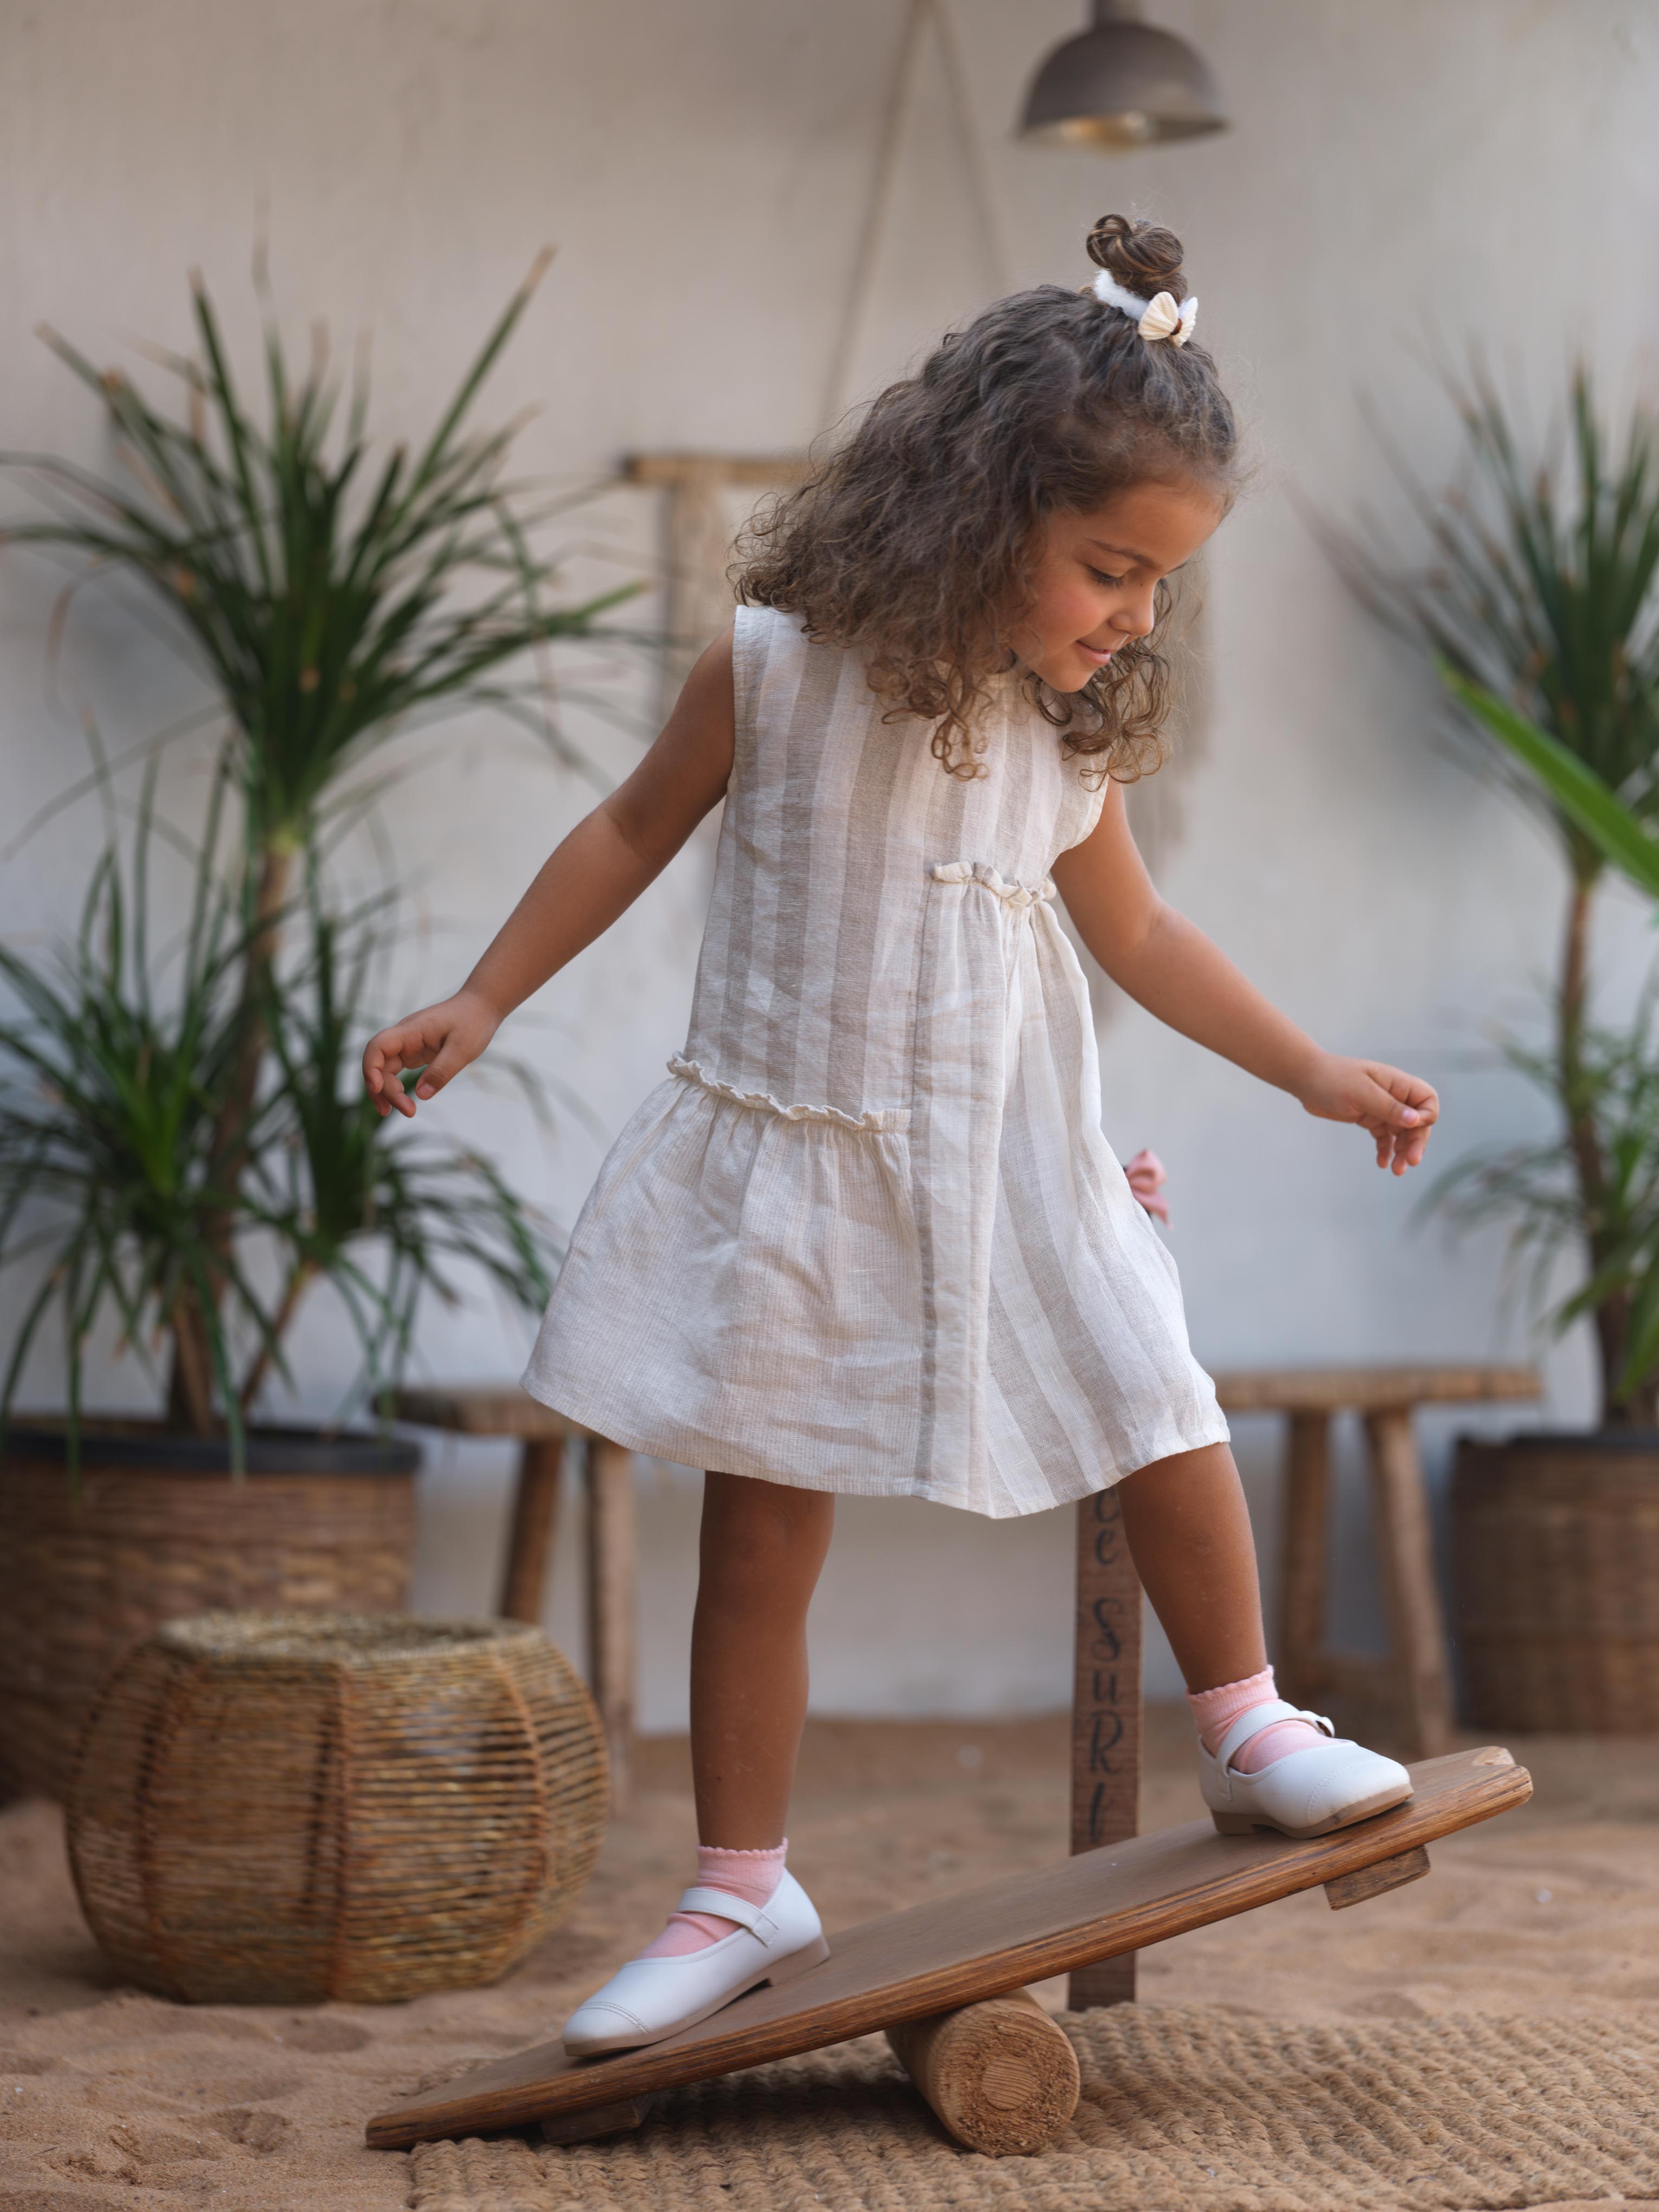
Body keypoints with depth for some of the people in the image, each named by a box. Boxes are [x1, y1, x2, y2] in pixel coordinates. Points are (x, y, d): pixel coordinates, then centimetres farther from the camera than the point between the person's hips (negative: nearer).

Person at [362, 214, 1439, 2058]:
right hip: (789, 1160, -2)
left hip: (1004, 1161, 3)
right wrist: (481, 1003, 3)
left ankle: (1243, 1730, 23)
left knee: (1169, 1426, -1)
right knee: (757, 1536, 3)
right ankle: (740, 1895, 15)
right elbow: (633, 831, 3)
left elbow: (1136, 934, 14)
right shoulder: (777, 666, -12)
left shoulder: (1071, 732, -1)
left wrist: (1317, 1074, 14)